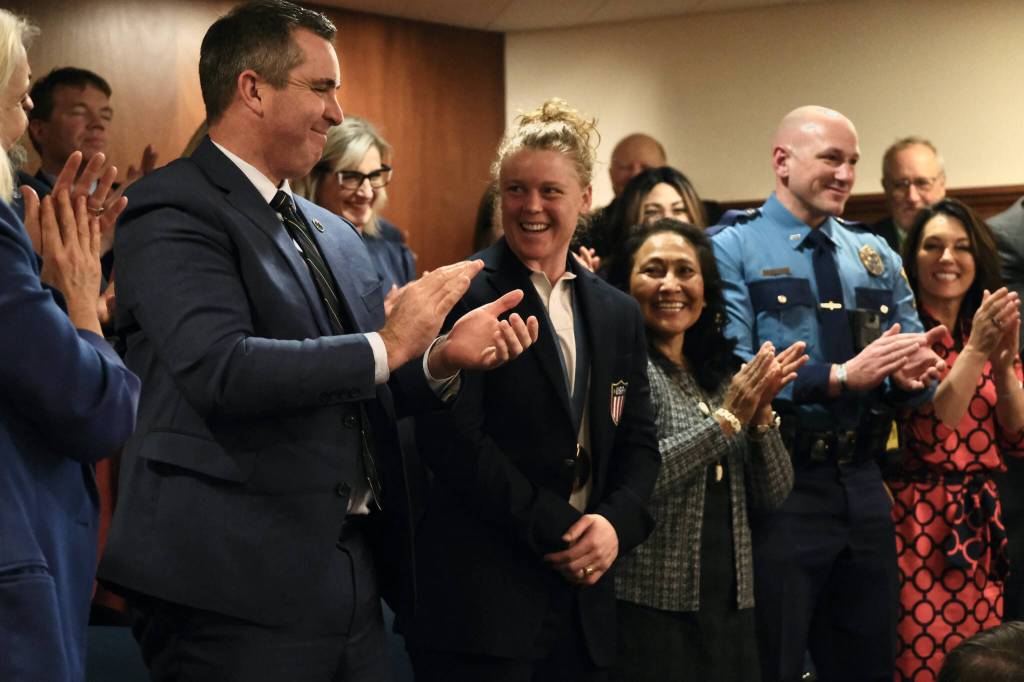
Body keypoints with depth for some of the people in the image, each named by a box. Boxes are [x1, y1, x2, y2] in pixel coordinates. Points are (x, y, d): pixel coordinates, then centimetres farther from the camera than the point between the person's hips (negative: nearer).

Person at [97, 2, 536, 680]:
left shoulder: (335, 233, 18)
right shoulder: (174, 212, -9)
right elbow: (221, 371, -23)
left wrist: (441, 358, 2)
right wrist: (387, 345, -16)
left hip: (352, 574, 8)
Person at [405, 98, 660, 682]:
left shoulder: (619, 314, 13)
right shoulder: (465, 296, -6)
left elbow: (639, 444, 12)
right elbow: (456, 438, -13)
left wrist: (617, 524, -7)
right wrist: (556, 529, -13)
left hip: (585, 600, 6)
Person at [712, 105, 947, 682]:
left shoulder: (877, 256, 12)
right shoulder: (733, 250, -5)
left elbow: (920, 373, 9)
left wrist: (912, 373, -15)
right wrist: (842, 377, -25)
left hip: (863, 488, 6)